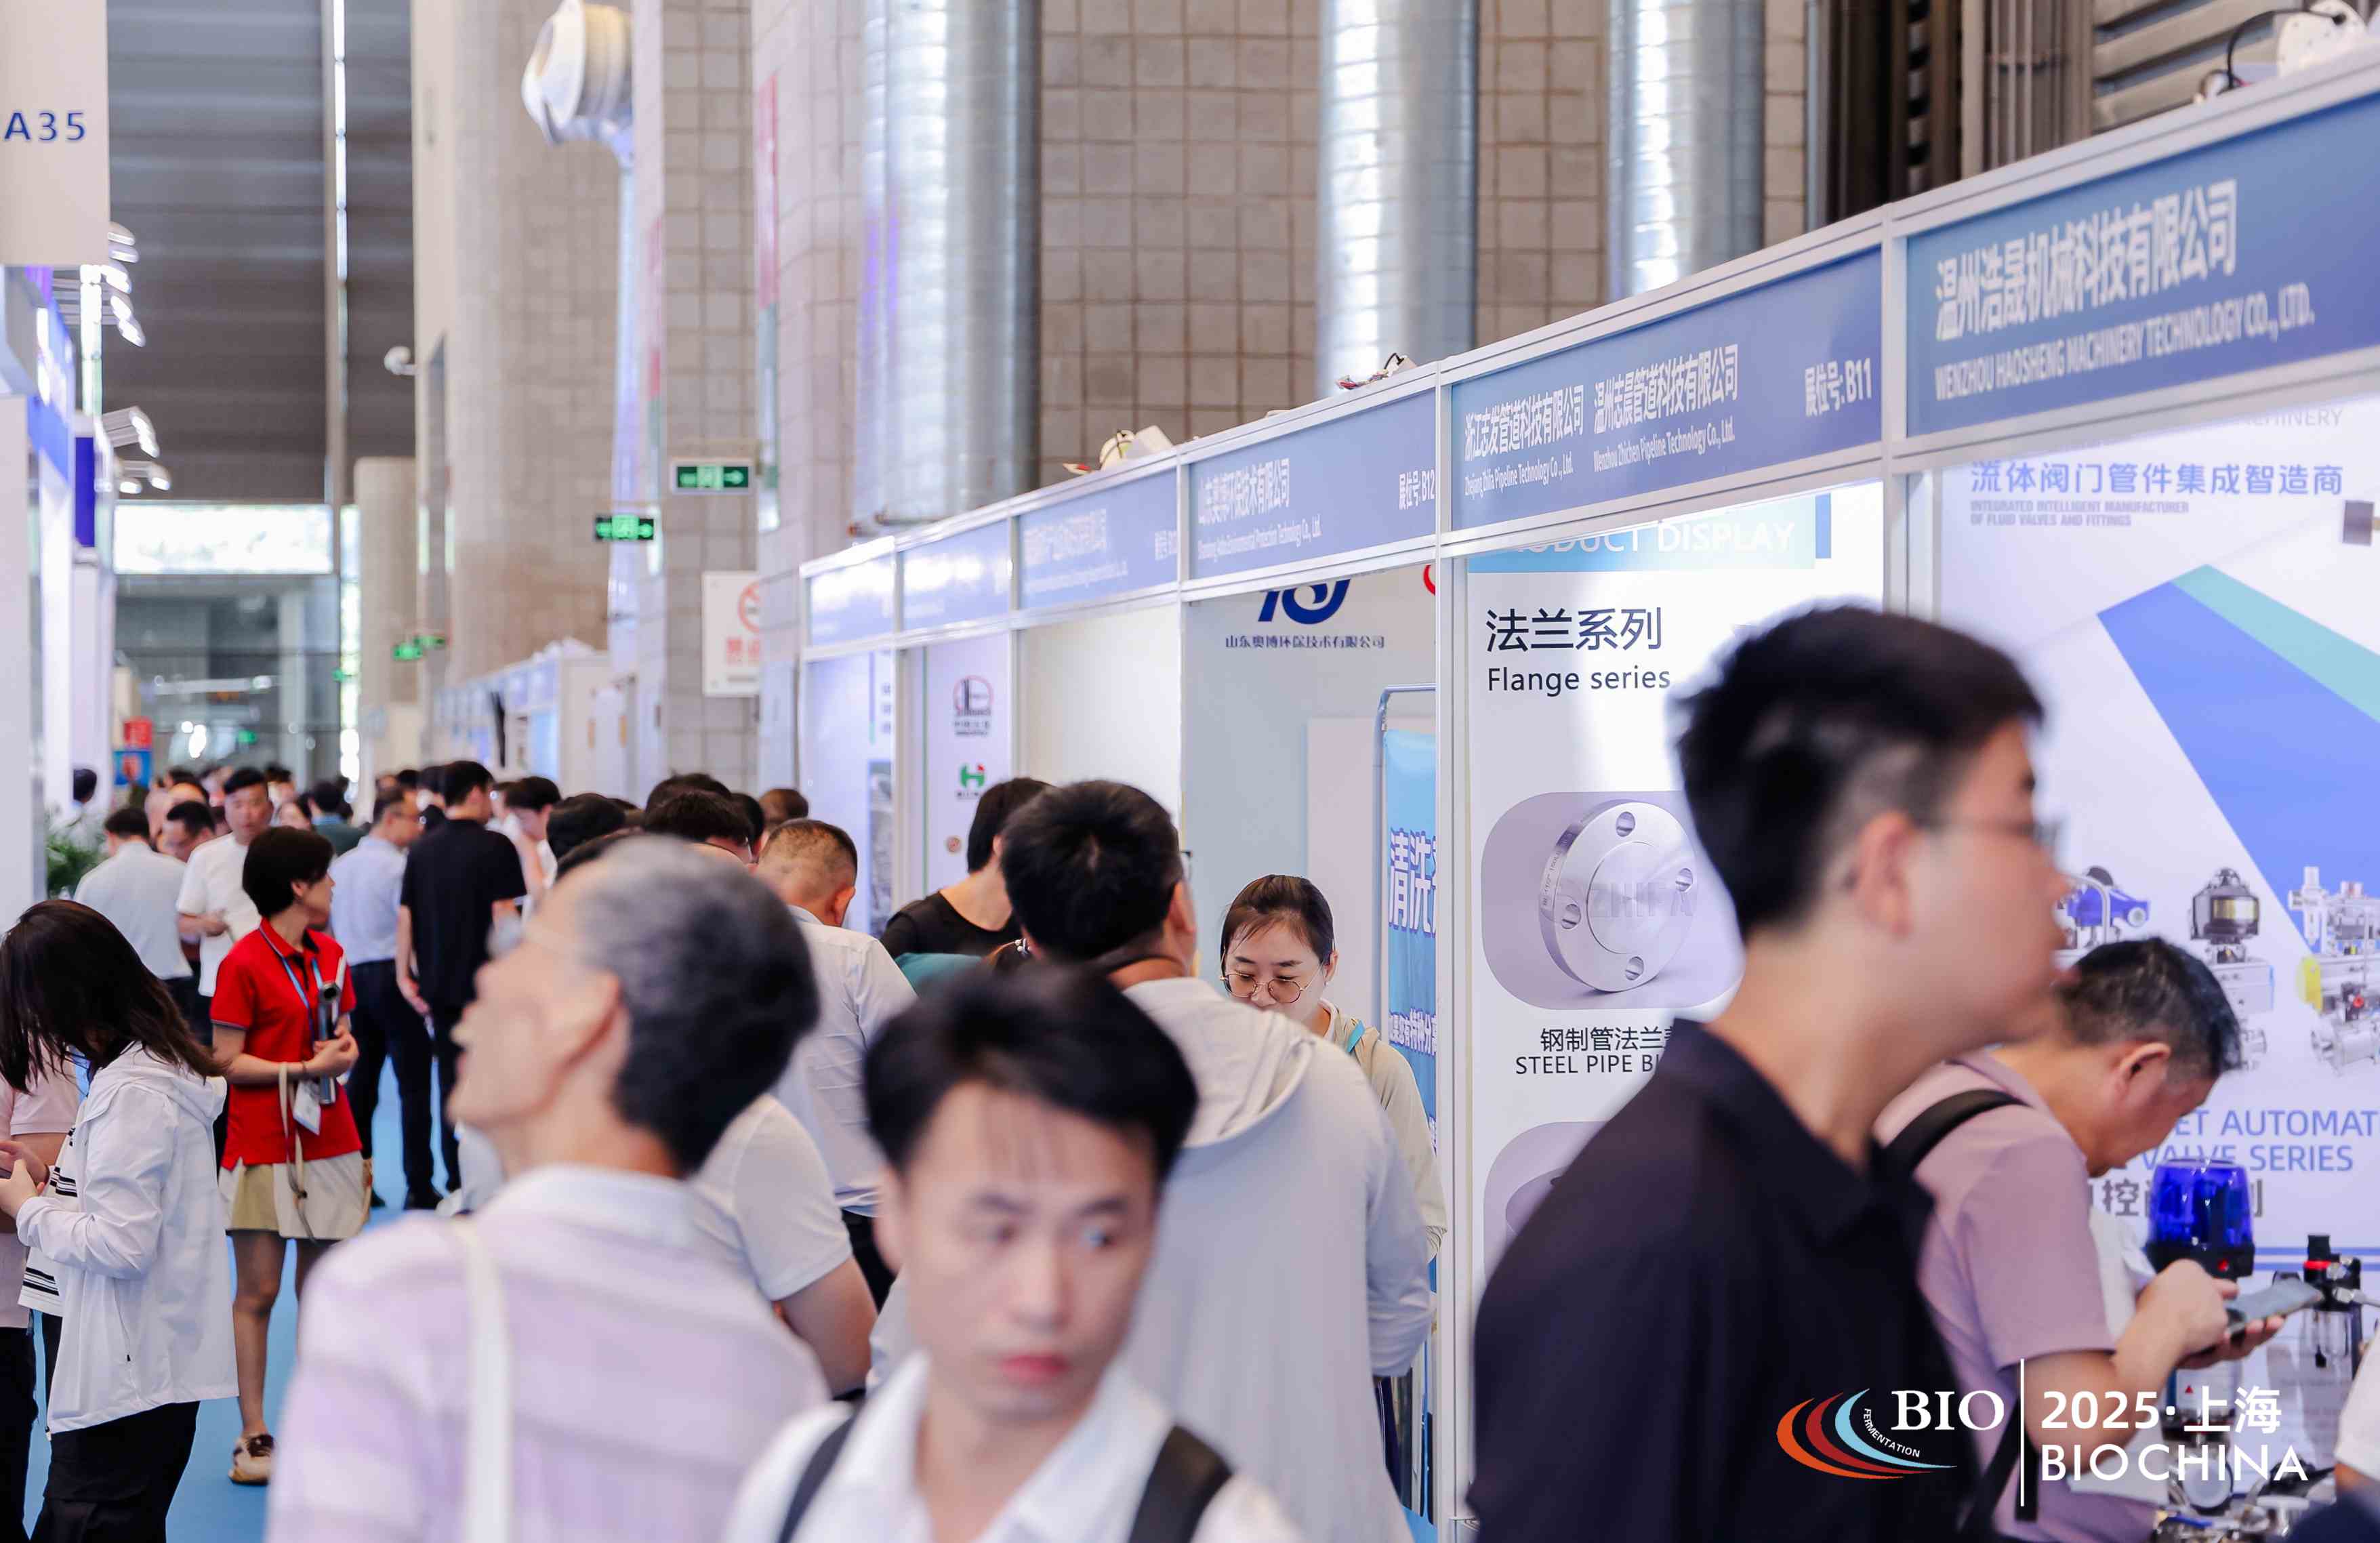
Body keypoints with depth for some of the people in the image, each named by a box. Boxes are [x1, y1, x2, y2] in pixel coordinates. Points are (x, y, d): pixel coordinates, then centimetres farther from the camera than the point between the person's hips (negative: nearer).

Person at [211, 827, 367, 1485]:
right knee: (258, 1294, -2)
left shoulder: (331, 955, 11)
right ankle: (253, 1437, 4)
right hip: (263, 1151, -6)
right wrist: (305, 1068, -17)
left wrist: (343, 1051, -3)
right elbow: (228, 1062, -10)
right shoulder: (244, 962, -10)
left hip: (329, 1145, 6)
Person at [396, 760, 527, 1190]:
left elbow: (405, 915, 7)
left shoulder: (422, 849, 8)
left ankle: (456, 1182, 12)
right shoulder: (494, 847, -10)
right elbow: (504, 917, -14)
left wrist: (404, 976, 11)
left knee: (450, 1080, 10)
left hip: (438, 984, 5)